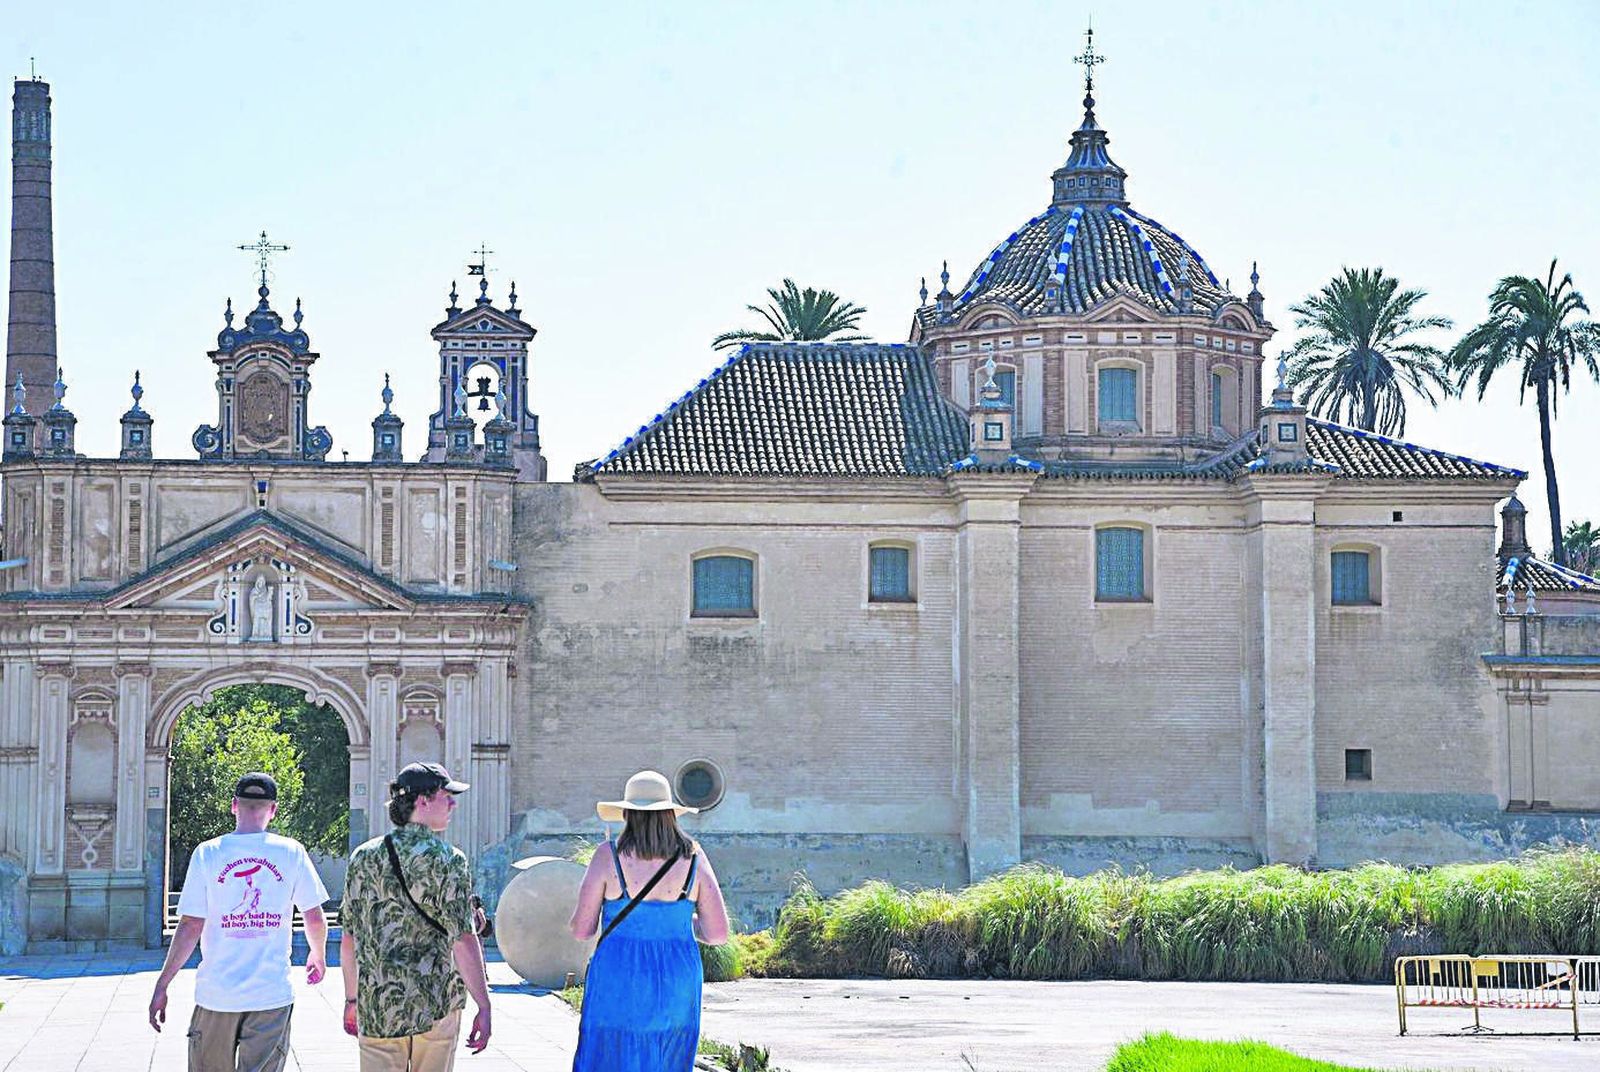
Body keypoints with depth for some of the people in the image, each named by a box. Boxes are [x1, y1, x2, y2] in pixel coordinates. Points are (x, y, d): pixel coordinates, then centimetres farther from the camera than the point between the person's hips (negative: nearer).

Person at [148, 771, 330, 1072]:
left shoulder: (207, 853, -3)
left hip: (217, 993, 0)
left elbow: (190, 928, -5)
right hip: (272, 995, 0)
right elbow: (315, 919, 5)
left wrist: (161, 986, 1)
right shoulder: (291, 852, 0)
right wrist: (319, 956, 26)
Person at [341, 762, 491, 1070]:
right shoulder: (449, 860, -8)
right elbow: (463, 940, -13)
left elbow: (349, 938, 8)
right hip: (438, 1007, -3)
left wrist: (351, 999, 17)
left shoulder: (363, 857, 5)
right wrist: (483, 1008, -9)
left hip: (377, 1006, 3)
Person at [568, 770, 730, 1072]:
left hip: (618, 985, -2)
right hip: (677, 988, 3)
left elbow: (581, 930, -3)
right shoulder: (693, 858, -1)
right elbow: (718, 934, 0)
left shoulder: (608, 857, -7)